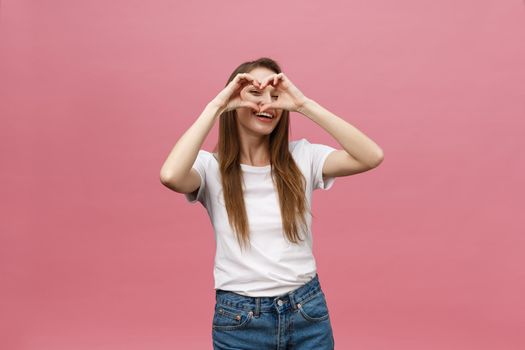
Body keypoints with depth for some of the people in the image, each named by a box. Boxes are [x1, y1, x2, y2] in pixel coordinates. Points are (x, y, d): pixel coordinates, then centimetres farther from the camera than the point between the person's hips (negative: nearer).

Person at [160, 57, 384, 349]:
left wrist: (304, 104, -16)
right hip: (239, 319, -2)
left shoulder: (302, 156, -1)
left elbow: (372, 157, -15)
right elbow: (171, 176, -28)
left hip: (307, 311, 2)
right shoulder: (212, 166, -6)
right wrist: (216, 106, -19)